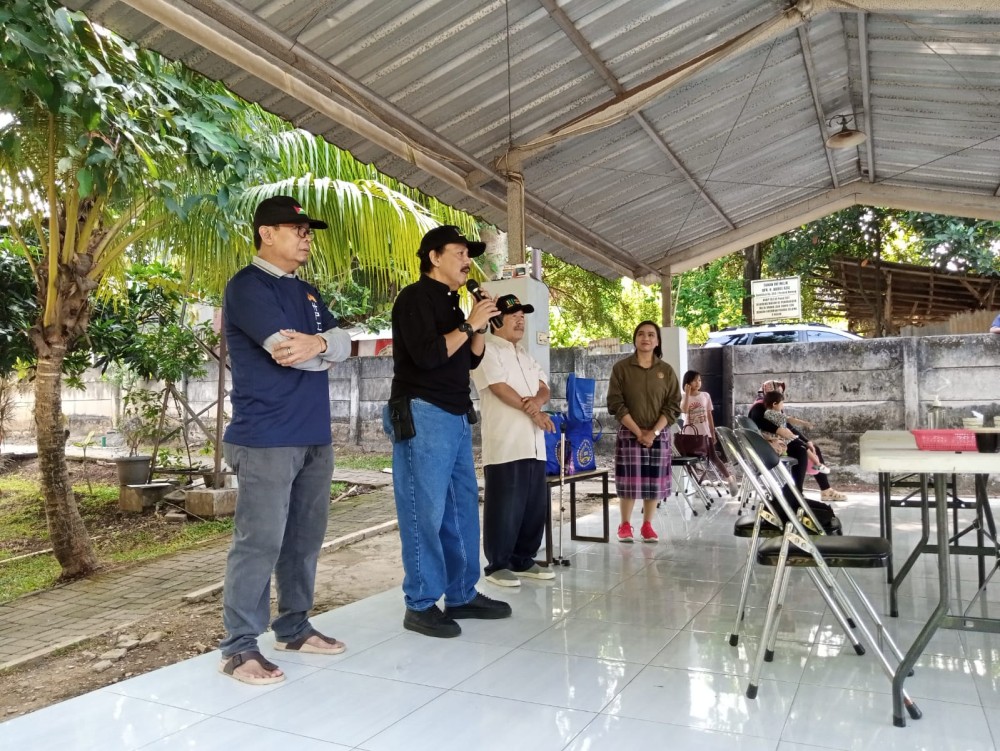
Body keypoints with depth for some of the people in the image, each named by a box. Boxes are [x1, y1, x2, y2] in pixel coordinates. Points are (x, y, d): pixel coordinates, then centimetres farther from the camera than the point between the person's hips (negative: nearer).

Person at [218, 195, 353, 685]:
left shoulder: (307, 293, 19)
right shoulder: (246, 286, -6)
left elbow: (343, 343, 5)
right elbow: (285, 349, -19)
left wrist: (317, 342, -16)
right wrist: (324, 349, 0)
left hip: (315, 436, 8)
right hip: (266, 438, -8)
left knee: (305, 538, 13)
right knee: (259, 542, -5)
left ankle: (293, 627, 25)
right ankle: (239, 646, 6)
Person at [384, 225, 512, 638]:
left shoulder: (450, 303, 19)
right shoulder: (415, 297, -7)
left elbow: (471, 360, 20)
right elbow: (426, 355, -20)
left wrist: (480, 327, 4)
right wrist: (468, 324, -12)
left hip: (456, 415, 9)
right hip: (422, 414, -9)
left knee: (463, 507, 11)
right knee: (425, 511, -5)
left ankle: (462, 595, 21)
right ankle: (420, 605, 4)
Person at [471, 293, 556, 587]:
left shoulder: (525, 355, 23)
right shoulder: (486, 350, -3)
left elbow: (544, 388, 15)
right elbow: (500, 388, -13)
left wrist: (537, 401, -9)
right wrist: (532, 411, -8)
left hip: (533, 444, 8)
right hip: (505, 445, -8)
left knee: (535, 505, 10)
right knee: (505, 506, -5)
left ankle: (523, 559, 21)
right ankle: (497, 565, 6)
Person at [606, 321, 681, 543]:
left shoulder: (667, 371, 4)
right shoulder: (621, 368, -2)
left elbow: (673, 406, 0)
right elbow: (615, 404, -7)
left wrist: (654, 432, -11)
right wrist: (637, 431, -13)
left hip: (659, 435, 2)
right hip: (629, 434, -2)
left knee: (654, 481, 5)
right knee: (628, 481, -1)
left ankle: (647, 525, 18)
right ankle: (625, 525, 13)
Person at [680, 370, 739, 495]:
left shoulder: (705, 395, 3)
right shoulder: (684, 397, -3)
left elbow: (709, 415, 7)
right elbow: (684, 410, -23)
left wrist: (713, 434, 7)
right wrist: (687, 393, -21)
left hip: (704, 433, 1)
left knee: (713, 458, -1)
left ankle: (730, 479, 13)